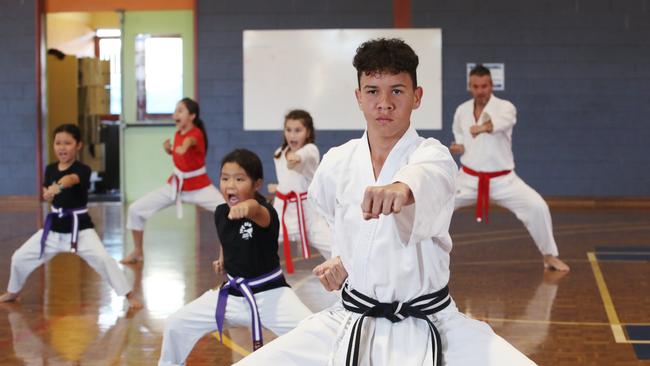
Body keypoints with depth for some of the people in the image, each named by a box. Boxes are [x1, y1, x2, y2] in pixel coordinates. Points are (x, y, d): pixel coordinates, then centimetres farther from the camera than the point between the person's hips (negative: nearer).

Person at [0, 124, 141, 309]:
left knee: (102, 258, -24)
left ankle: (129, 296, -11)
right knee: (20, 258, 10)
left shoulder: (82, 170, -18)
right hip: (54, 225, 6)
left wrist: (58, 186, -64)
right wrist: (48, 193, -7)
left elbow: (71, 179, -42)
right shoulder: (50, 169, 1)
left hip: (79, 226, -6)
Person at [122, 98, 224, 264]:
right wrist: (169, 150, -4)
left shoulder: (197, 134, -22)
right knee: (136, 209, 0)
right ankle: (138, 252, 19)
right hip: (176, 185, 6)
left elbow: (189, 140, -50)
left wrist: (184, 146, -73)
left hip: (199, 186, -6)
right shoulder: (178, 133, 0)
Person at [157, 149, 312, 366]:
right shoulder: (221, 213, -3)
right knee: (176, 324, 7)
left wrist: (247, 206, -71)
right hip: (232, 293, 6)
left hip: (269, 293, -5)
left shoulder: (264, 213, -21)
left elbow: (258, 212, -51)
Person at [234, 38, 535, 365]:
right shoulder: (336, 163, -2)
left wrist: (401, 189, -62)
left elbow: (425, 179, -42)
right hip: (350, 326, 3)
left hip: (426, 328, -3)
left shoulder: (433, 157, -14)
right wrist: (341, 257, 10)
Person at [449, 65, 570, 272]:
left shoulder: (505, 107, -12)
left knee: (537, 207, -19)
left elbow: (502, 122, -39)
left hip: (501, 179, -3)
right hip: (469, 179, 3)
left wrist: (484, 127, -61)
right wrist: (458, 148, -6)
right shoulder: (462, 111, 1)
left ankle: (549, 256, 1)